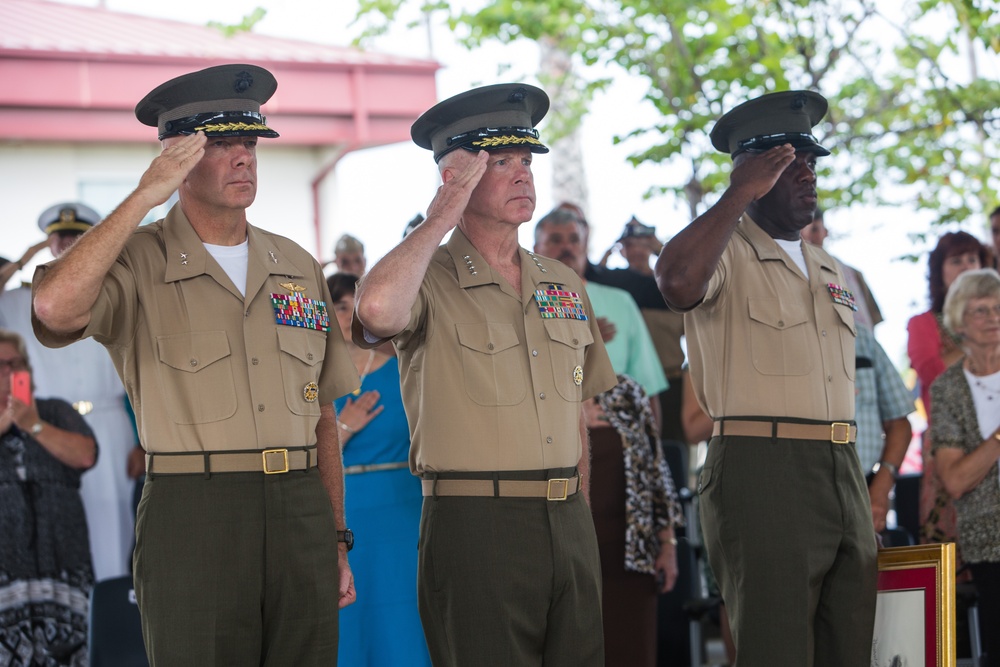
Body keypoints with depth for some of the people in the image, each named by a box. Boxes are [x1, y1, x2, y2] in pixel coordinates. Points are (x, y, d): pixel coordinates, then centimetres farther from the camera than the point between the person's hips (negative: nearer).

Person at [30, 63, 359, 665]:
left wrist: (337, 540, 13)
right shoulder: (139, 262, 0)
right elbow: (55, 307, -24)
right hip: (192, 517, -4)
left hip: (301, 510, 5)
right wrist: (145, 196, -17)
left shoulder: (300, 269, 15)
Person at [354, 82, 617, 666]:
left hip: (569, 526, 6)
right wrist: (445, 214, -15)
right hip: (475, 525, -6)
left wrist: (578, 518, 14)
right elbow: (378, 310, -29)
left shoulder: (565, 285, 15)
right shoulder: (431, 281, -4)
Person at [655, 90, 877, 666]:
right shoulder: (726, 253, -2)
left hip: (844, 473, 8)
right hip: (761, 474, -7)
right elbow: (676, 281, -28)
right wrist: (741, 194, -19)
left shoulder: (831, 271, 22)